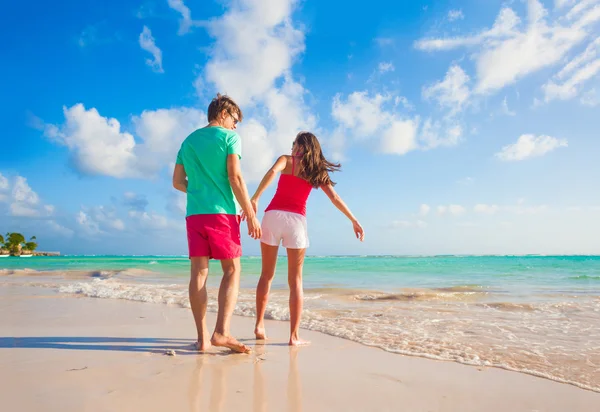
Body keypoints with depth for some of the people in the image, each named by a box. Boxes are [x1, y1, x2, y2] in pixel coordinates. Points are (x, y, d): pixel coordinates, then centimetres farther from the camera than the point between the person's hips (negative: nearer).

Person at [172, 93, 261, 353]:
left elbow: (178, 182, 16)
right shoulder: (229, 137, 0)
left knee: (199, 272, 4)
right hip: (222, 212, -5)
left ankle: (202, 337, 4)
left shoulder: (189, 140, 18)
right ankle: (221, 332, -12)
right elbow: (235, 177, -10)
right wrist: (251, 214, -8)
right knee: (232, 271, 1)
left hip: (194, 213, 5)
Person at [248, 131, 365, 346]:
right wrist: (354, 220, 14)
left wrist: (254, 198, -23)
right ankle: (294, 336, 2)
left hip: (273, 216, -1)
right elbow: (335, 197, 11)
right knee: (295, 280, 6)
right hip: (296, 220, 1)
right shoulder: (317, 171, 17)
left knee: (267, 275, 13)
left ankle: (259, 325, 13)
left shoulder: (286, 159, 10)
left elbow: (272, 172, -12)